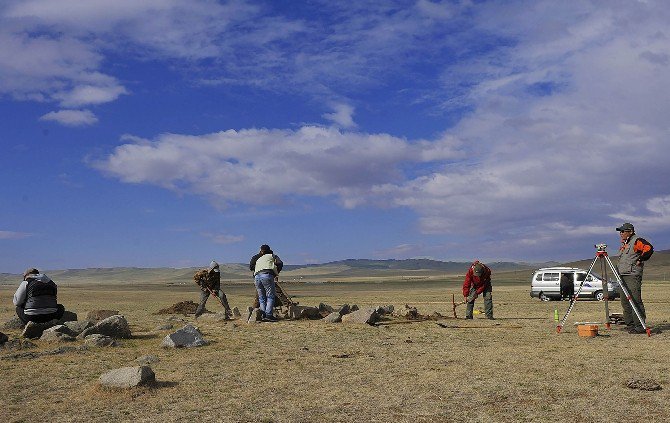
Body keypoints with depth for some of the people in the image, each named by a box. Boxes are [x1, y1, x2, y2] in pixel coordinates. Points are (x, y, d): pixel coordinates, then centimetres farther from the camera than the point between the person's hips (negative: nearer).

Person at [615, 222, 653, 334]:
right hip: (621, 276, 9)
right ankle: (630, 325, 13)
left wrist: (640, 260, -15)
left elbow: (649, 248, -21)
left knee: (635, 301, -13)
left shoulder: (637, 241, -5)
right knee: (625, 303, 8)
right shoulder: (624, 244, 22)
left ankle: (640, 326, -12)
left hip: (633, 276, -9)